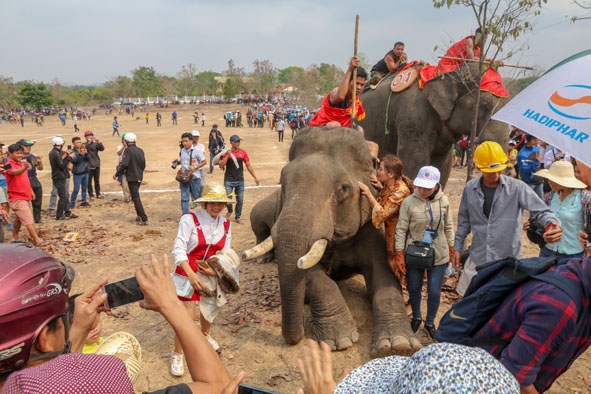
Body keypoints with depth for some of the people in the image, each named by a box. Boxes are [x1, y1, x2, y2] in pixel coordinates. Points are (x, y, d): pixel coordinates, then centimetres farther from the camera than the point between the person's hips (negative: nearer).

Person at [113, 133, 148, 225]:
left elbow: (124, 164, -20)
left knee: (136, 198, -5)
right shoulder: (140, 150, 7)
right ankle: (139, 215, 26)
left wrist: (117, 174, -9)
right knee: (135, 196, 23)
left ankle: (144, 219, -10)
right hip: (139, 177, 7)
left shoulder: (128, 150, -13)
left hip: (132, 177, -7)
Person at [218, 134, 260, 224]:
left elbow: (248, 165, 7)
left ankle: (238, 217, 21)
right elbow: (221, 165, -11)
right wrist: (227, 155, -20)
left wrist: (255, 177, 5)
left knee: (240, 200, 5)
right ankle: (230, 211, 28)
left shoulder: (243, 152, 2)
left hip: (240, 180, 2)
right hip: (228, 180, -2)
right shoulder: (226, 152, -5)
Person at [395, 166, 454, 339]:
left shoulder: (443, 201, -6)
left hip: (438, 255, 1)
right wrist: (399, 254, -8)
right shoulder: (409, 202, -13)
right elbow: (401, 229, -9)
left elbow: (448, 227, 4)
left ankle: (430, 322, 31)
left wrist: (450, 249, 8)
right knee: (414, 288, 16)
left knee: (434, 291, 5)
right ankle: (416, 318, 42)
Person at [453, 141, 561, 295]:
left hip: (508, 261, -3)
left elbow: (541, 211, -14)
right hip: (477, 259, 3)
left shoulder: (517, 187, -11)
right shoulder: (470, 188, -1)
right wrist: (458, 247, 9)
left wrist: (554, 224, -36)